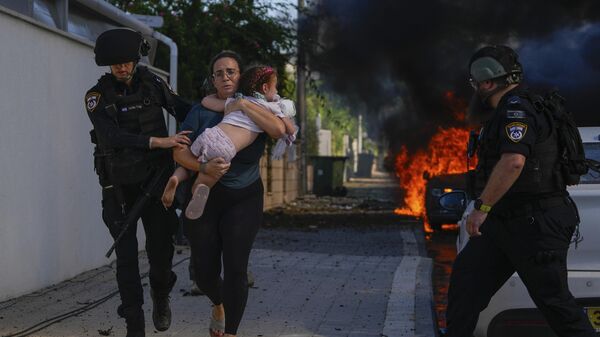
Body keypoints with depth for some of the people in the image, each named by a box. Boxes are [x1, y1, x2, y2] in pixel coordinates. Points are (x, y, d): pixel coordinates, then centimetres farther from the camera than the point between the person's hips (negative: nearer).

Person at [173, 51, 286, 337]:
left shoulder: (255, 110, 0)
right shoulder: (201, 112, -3)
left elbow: (279, 129, -21)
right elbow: (179, 151, -12)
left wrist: (244, 105, -20)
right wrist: (203, 167, -31)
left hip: (244, 198, -1)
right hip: (204, 197, 1)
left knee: (235, 268, -12)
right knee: (204, 270, 4)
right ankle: (218, 305, 38)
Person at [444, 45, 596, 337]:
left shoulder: (516, 110, -16)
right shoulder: (505, 112, 18)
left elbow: (513, 161, -32)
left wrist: (482, 207, -29)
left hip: (537, 223, -10)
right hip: (505, 222, 10)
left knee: (552, 299, -4)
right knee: (466, 275, 4)